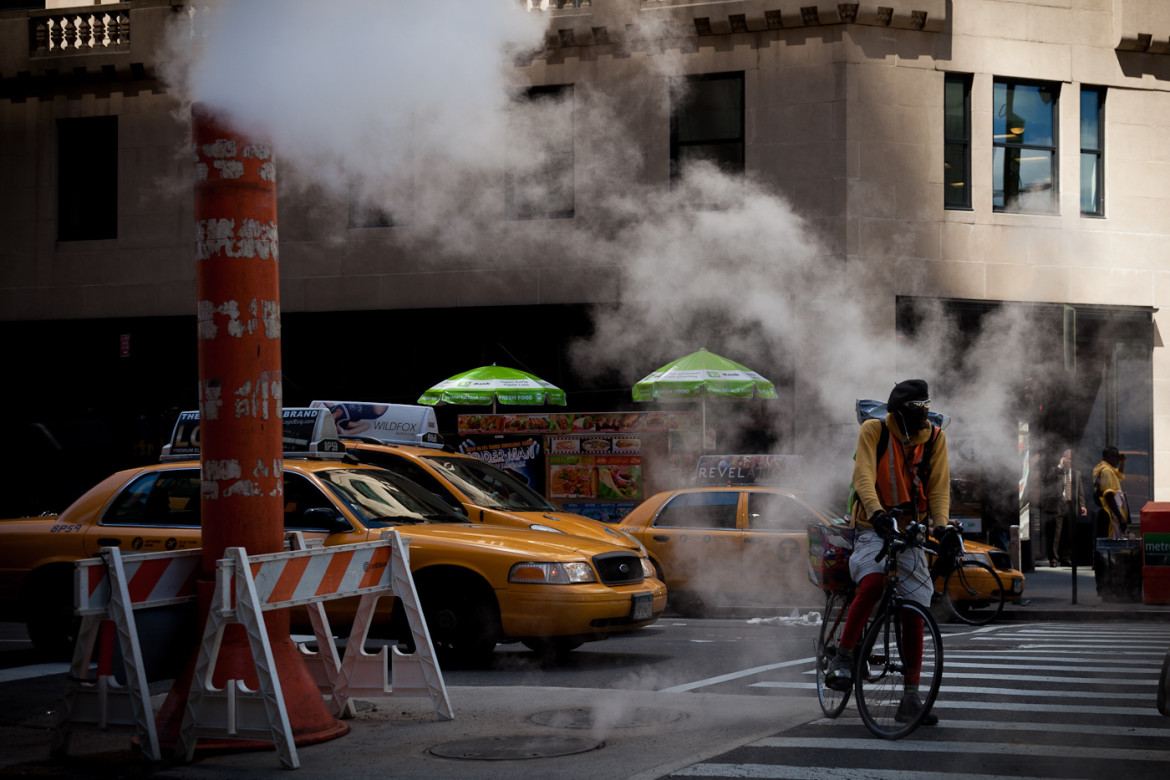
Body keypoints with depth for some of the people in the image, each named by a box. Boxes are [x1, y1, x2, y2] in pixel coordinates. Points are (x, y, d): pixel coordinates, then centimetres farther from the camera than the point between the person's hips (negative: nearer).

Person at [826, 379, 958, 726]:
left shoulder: (934, 438, 4)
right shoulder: (874, 430, -6)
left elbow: (938, 487, 2)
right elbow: (863, 476, -18)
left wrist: (942, 524, -17)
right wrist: (877, 512, -36)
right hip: (874, 528, -4)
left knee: (914, 614, -1)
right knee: (873, 581, -34)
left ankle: (911, 698, 4)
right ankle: (842, 658, -21)